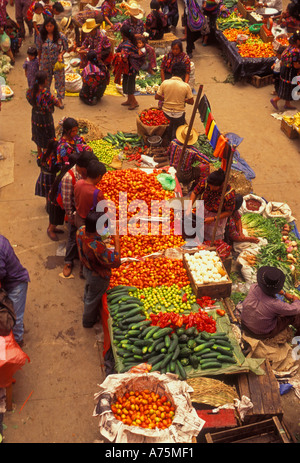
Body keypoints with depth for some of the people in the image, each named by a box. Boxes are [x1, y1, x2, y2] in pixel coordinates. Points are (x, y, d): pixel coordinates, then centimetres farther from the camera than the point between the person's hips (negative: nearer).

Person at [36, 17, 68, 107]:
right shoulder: (41, 36, -9)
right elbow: (39, 49, 3)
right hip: (45, 63, 2)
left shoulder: (61, 36, -14)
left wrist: (61, 54, -20)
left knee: (60, 80, 5)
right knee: (46, 81, 16)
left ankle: (60, 99, 22)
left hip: (58, 62, -1)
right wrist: (39, 61, 9)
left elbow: (65, 48, -2)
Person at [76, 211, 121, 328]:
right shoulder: (98, 248, -47)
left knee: (88, 292, 37)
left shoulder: (81, 230, -24)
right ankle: (88, 321, 52)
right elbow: (116, 262, -36)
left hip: (87, 269, 7)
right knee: (93, 299, 24)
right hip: (98, 277, -7)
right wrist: (117, 239, -34)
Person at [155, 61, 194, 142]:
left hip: (166, 112, 3)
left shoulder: (165, 83, -12)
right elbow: (191, 102, -8)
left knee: (173, 121, 35)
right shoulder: (186, 86, -17)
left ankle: (169, 137, 45)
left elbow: (156, 97, -5)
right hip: (179, 113, -3)